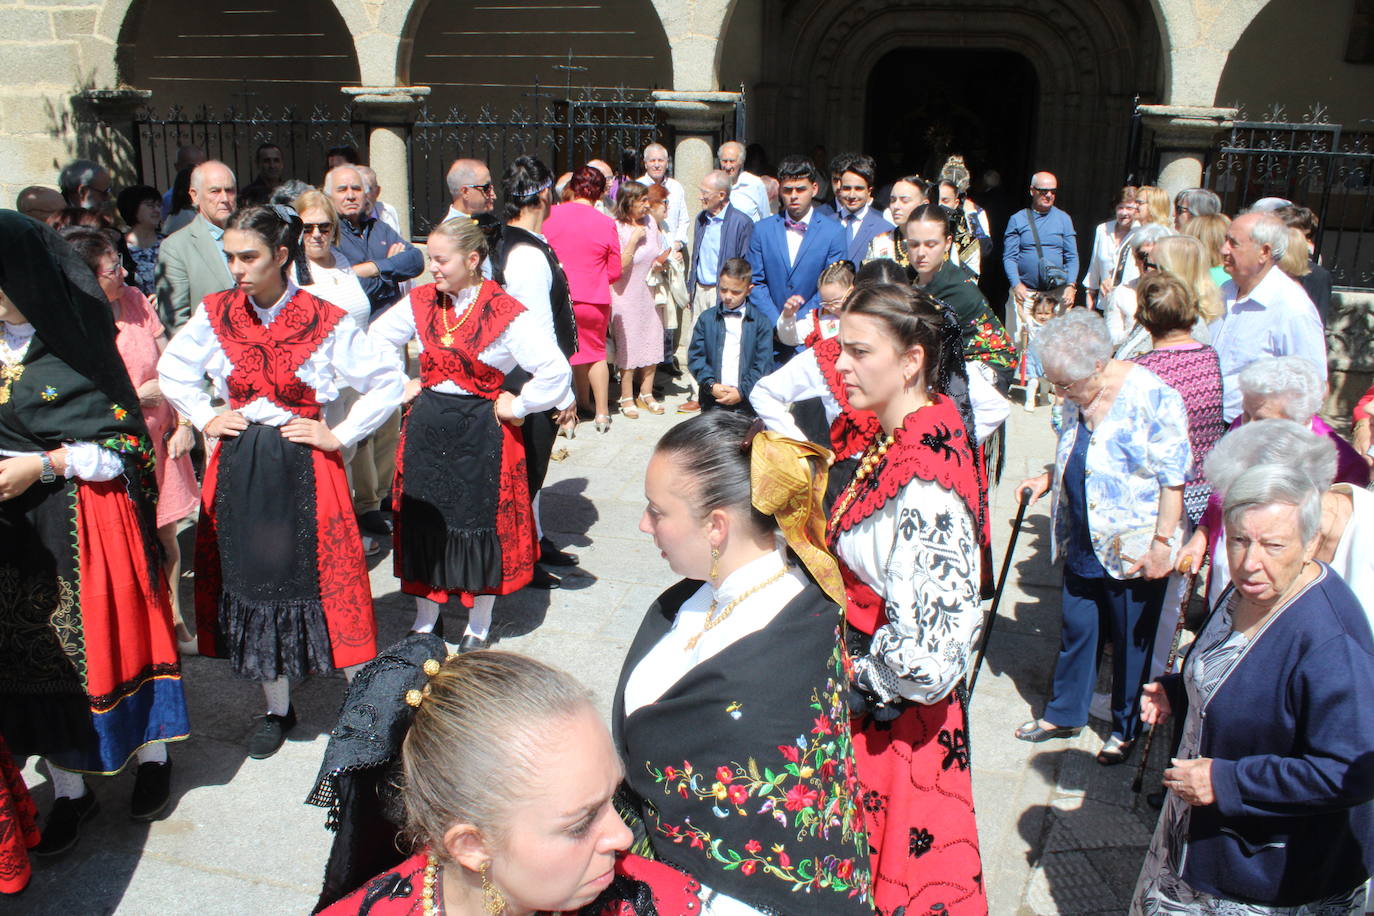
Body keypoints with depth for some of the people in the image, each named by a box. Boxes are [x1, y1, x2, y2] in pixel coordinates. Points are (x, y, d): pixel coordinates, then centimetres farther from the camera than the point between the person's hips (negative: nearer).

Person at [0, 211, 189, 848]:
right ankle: (69, 788, 23)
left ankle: (151, 756, 28)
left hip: (87, 519, -4)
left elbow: (125, 441, -8)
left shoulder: (77, 341, -8)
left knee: (111, 634, 7)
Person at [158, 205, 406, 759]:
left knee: (321, 575, 0)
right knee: (251, 578, 9)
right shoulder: (215, 315, 2)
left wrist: (339, 436, -6)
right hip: (238, 468, 4)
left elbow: (389, 382, -4)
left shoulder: (325, 322, -8)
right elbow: (171, 370, 20)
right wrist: (204, 419, 8)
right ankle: (276, 707, 24)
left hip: (303, 467, -4)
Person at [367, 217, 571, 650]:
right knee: (423, 521, 10)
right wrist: (401, 385, 8)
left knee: (481, 522, 6)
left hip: (482, 431, -4)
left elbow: (556, 370, -19)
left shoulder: (505, 313, -14)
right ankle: (424, 621, 28)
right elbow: (373, 342, 16)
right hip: (427, 428, 4)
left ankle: (478, 626, 24)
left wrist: (517, 406, -12)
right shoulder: (420, 302, 1)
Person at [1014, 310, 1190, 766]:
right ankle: (1063, 713, 34)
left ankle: (1126, 729, 29)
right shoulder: (1078, 397, 3)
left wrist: (1162, 543, -17)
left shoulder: (1151, 397, -19)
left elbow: (1173, 478, -16)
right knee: (1076, 630, 16)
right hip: (1084, 545, 6)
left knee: (1130, 641, 10)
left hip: (1133, 551, -6)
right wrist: (1048, 479, 4)